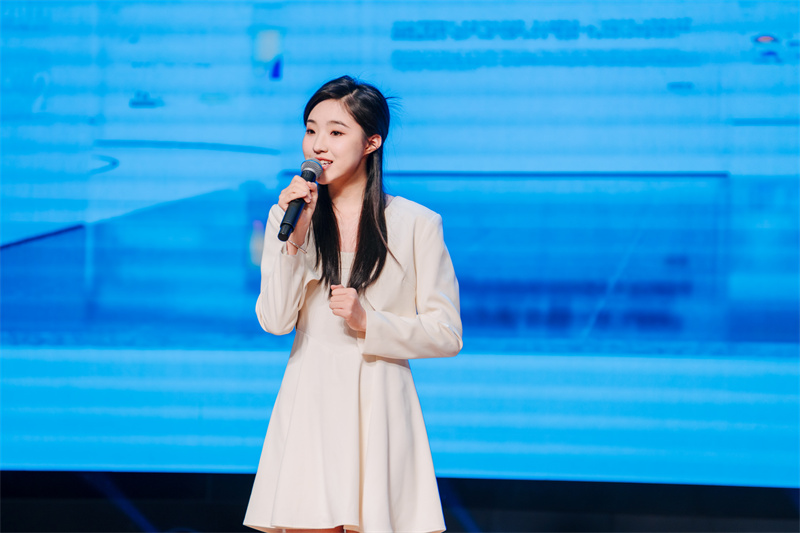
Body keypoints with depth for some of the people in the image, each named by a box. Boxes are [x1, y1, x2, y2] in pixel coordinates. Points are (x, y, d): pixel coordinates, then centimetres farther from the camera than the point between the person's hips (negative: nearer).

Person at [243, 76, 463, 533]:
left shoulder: (416, 224, 1)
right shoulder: (287, 217, 8)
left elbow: (447, 335, 1)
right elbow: (275, 322, -2)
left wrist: (369, 323, -12)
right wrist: (295, 237, -11)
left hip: (380, 406, -1)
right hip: (309, 406, 1)